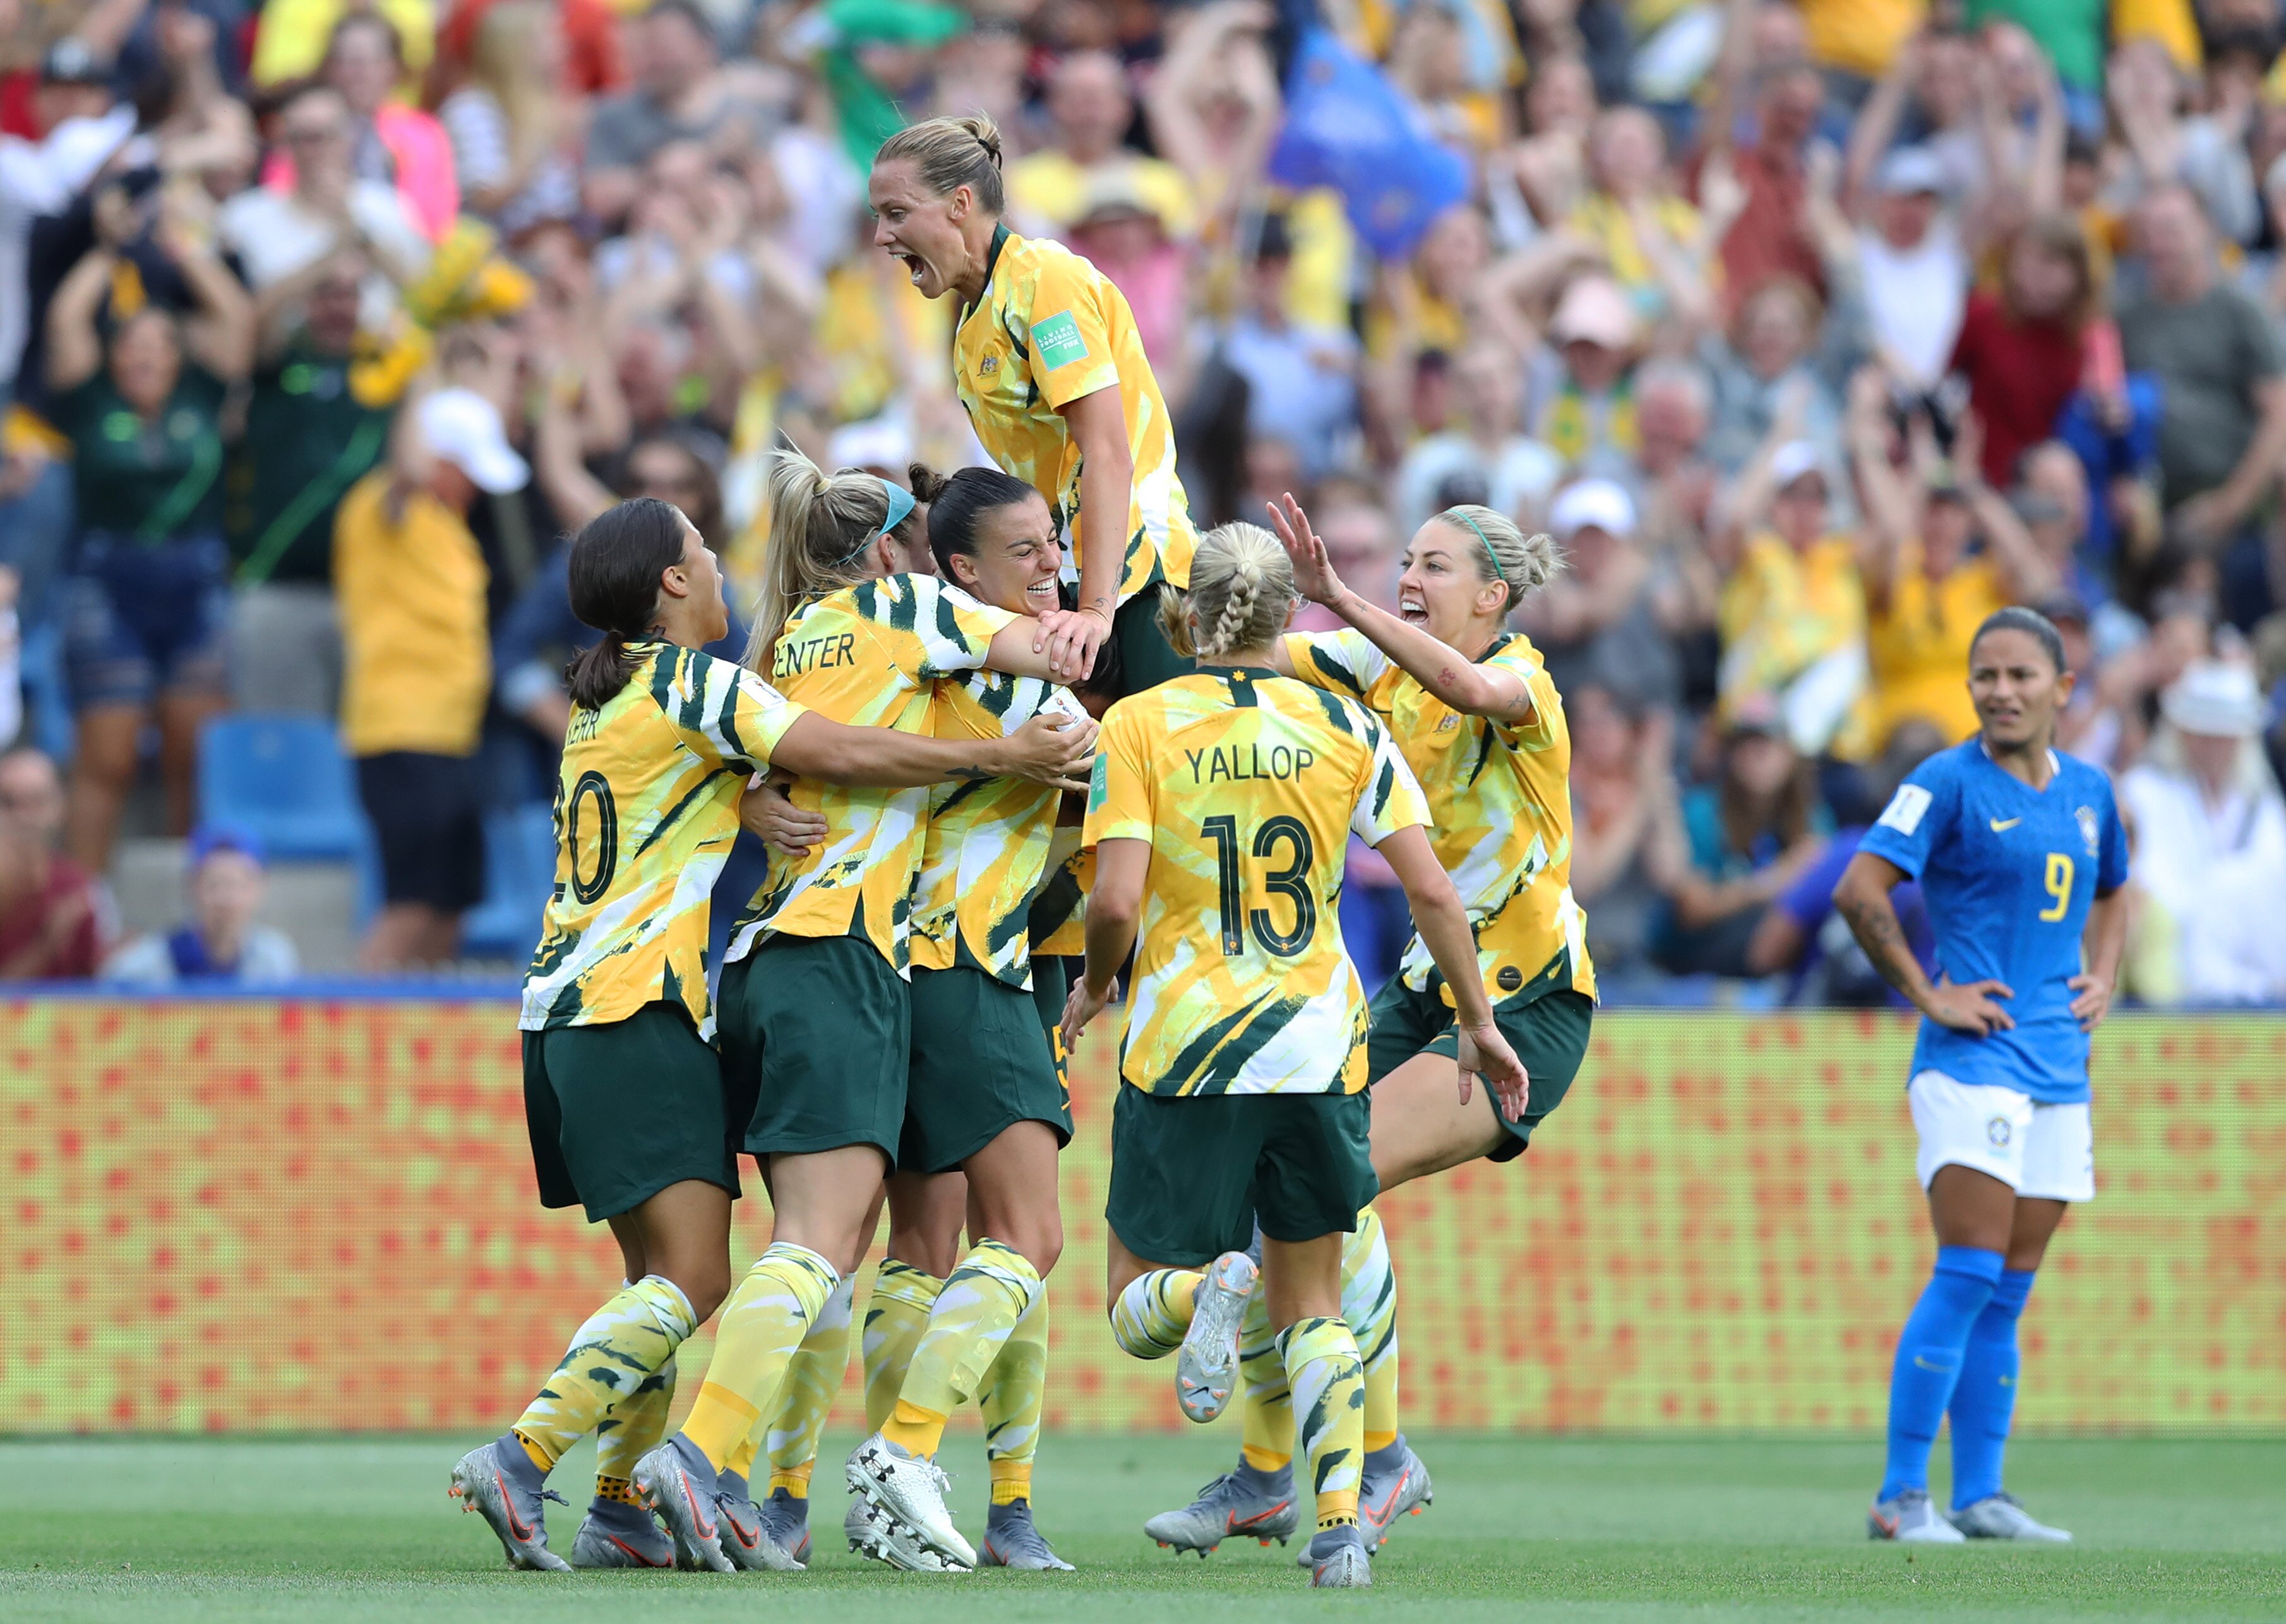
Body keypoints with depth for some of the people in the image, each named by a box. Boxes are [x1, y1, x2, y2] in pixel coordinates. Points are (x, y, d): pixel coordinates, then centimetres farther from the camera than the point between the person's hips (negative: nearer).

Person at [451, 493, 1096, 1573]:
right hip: (639, 1009, -10)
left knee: (661, 1273, 11)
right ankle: (519, 1461, -24)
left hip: (569, 1008, 10)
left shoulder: (604, 700, 20)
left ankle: (619, 1514, 6)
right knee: (692, 1279, -13)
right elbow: (836, 754, -14)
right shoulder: (688, 678, -7)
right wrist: (996, 757, -9)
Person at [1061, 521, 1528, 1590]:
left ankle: (1207, 1292, -26)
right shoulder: (1345, 728, 3)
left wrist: (1094, 987, 9)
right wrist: (1476, 1024, 11)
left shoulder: (1138, 725, -4)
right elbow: (1430, 891, -1)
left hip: (1183, 1049, -2)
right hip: (1319, 1045, 2)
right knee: (1312, 1309, 16)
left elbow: (1114, 904, -12)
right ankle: (1341, 1525, -2)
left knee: (1136, 1311, 9)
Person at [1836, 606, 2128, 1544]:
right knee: (1969, 1276, -15)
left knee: (2006, 1296, 7)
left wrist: (2101, 979, 15)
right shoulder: (1949, 782, -6)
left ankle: (1978, 1499, 11)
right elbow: (1860, 889, -14)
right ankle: (1900, 1497, -14)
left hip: (2058, 1071, 6)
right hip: (1973, 1060, -6)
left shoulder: (2089, 791, 14)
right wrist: (1926, 997, -14)